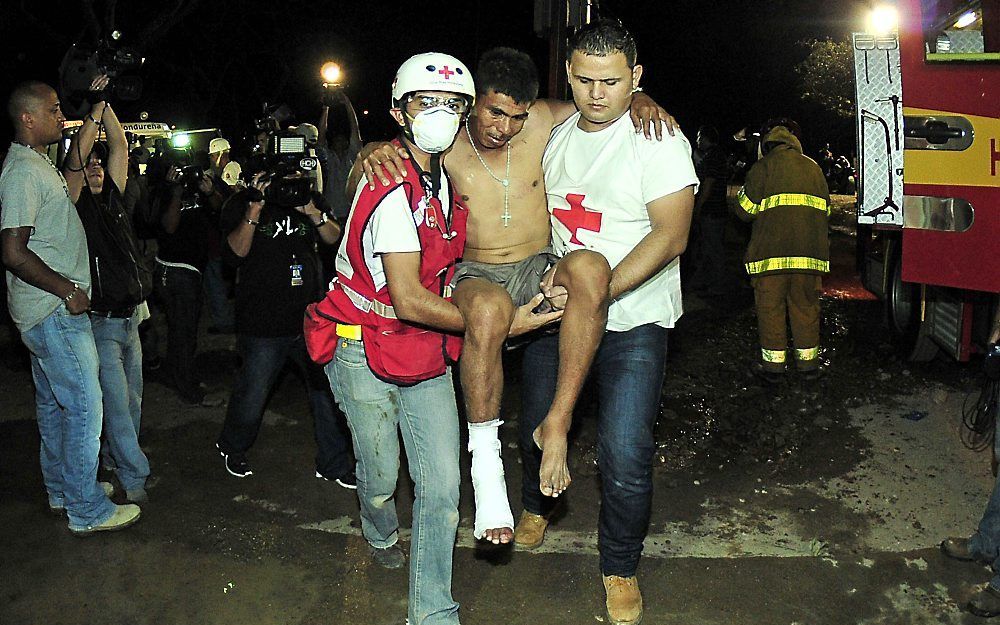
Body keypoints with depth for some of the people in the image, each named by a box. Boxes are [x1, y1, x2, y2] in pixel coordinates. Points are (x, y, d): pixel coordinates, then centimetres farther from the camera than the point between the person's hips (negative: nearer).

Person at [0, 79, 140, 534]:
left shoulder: (38, 163, 13)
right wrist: (68, 289, -19)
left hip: (49, 309, 11)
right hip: (54, 311, -11)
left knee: (54, 402, 19)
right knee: (84, 405, -7)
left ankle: (62, 489, 34)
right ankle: (88, 511, 2)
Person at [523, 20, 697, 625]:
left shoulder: (658, 140, -13)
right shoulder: (556, 133, 4)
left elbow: (669, 238, -18)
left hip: (632, 320, -5)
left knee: (625, 454, -9)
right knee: (537, 426, 17)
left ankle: (620, 566, 16)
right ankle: (537, 506, 49)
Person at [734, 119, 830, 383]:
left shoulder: (764, 166, -1)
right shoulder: (813, 167, 15)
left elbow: (745, 210, -3)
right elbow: (825, 210, 19)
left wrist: (741, 193, 16)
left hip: (771, 253, -4)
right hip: (810, 251, 4)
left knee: (770, 307, 3)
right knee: (806, 307, 11)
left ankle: (773, 365, 6)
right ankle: (808, 363, 17)